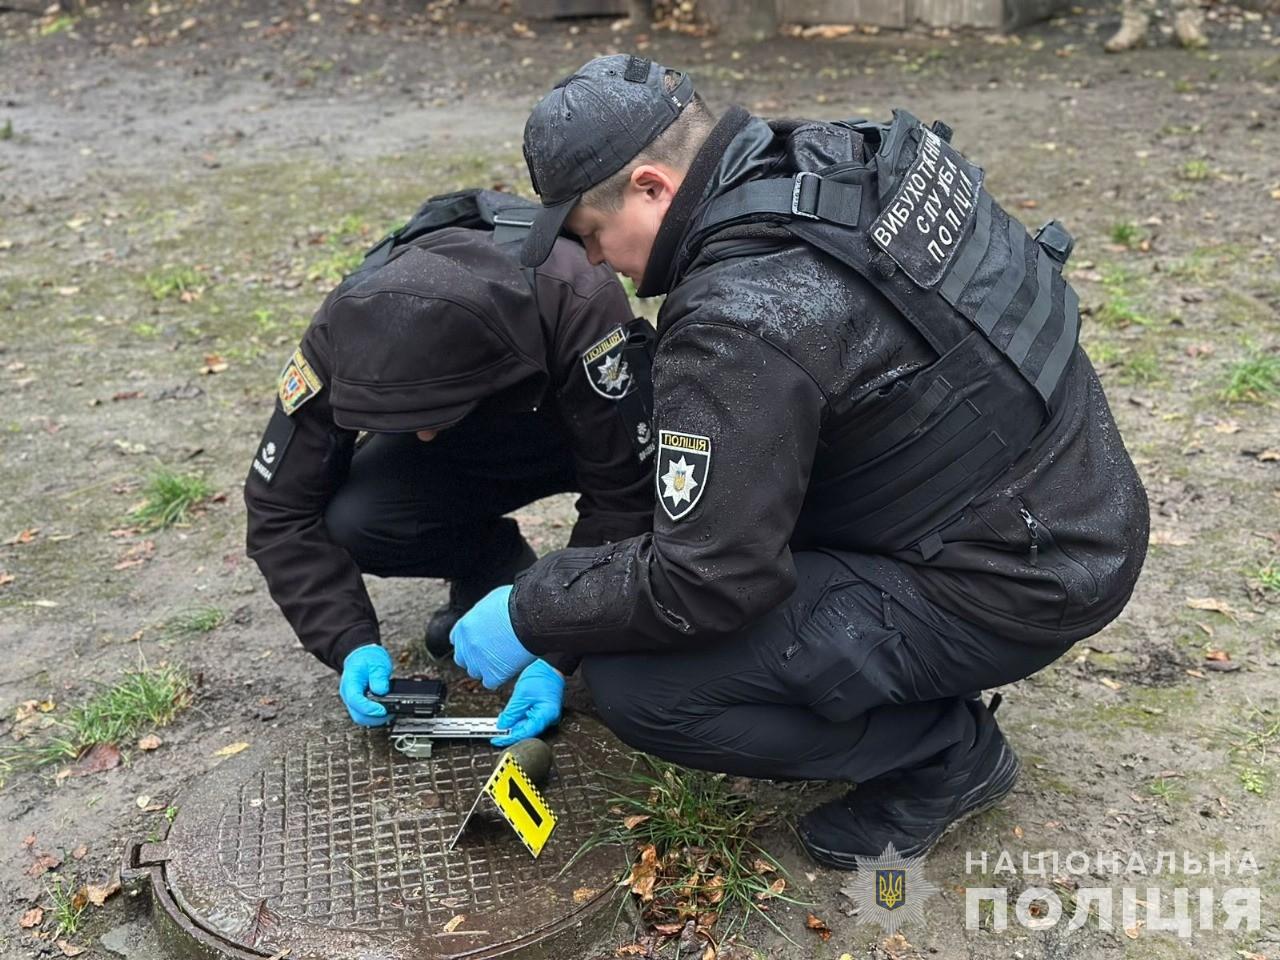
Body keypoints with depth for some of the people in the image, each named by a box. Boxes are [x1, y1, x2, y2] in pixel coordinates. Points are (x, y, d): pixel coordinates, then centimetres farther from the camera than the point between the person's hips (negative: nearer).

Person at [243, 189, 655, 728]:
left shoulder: (578, 304, -40)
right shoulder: (348, 327, -29)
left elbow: (624, 494, -32)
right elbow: (282, 507, -20)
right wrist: (353, 645, -29)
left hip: (587, 431, -2)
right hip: (471, 452, 3)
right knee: (349, 522, -26)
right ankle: (493, 570, 4)